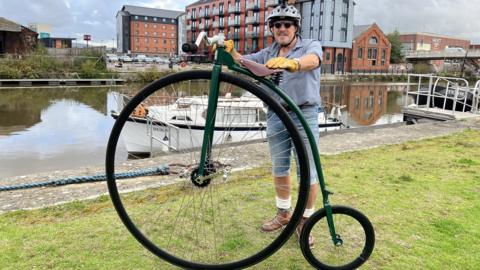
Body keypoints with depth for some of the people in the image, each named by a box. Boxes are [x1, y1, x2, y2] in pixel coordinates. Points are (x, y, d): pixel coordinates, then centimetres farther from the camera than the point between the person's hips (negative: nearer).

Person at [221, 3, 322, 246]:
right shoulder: (268, 54, 15)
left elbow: (312, 60, -25)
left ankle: (305, 221, 16)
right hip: (276, 116, 5)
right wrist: (229, 51, -13)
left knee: (308, 172, -1)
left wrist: (291, 63, -47)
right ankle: (284, 213, 32)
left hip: (304, 115, -4)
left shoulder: (311, 45, -2)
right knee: (279, 168, 14)